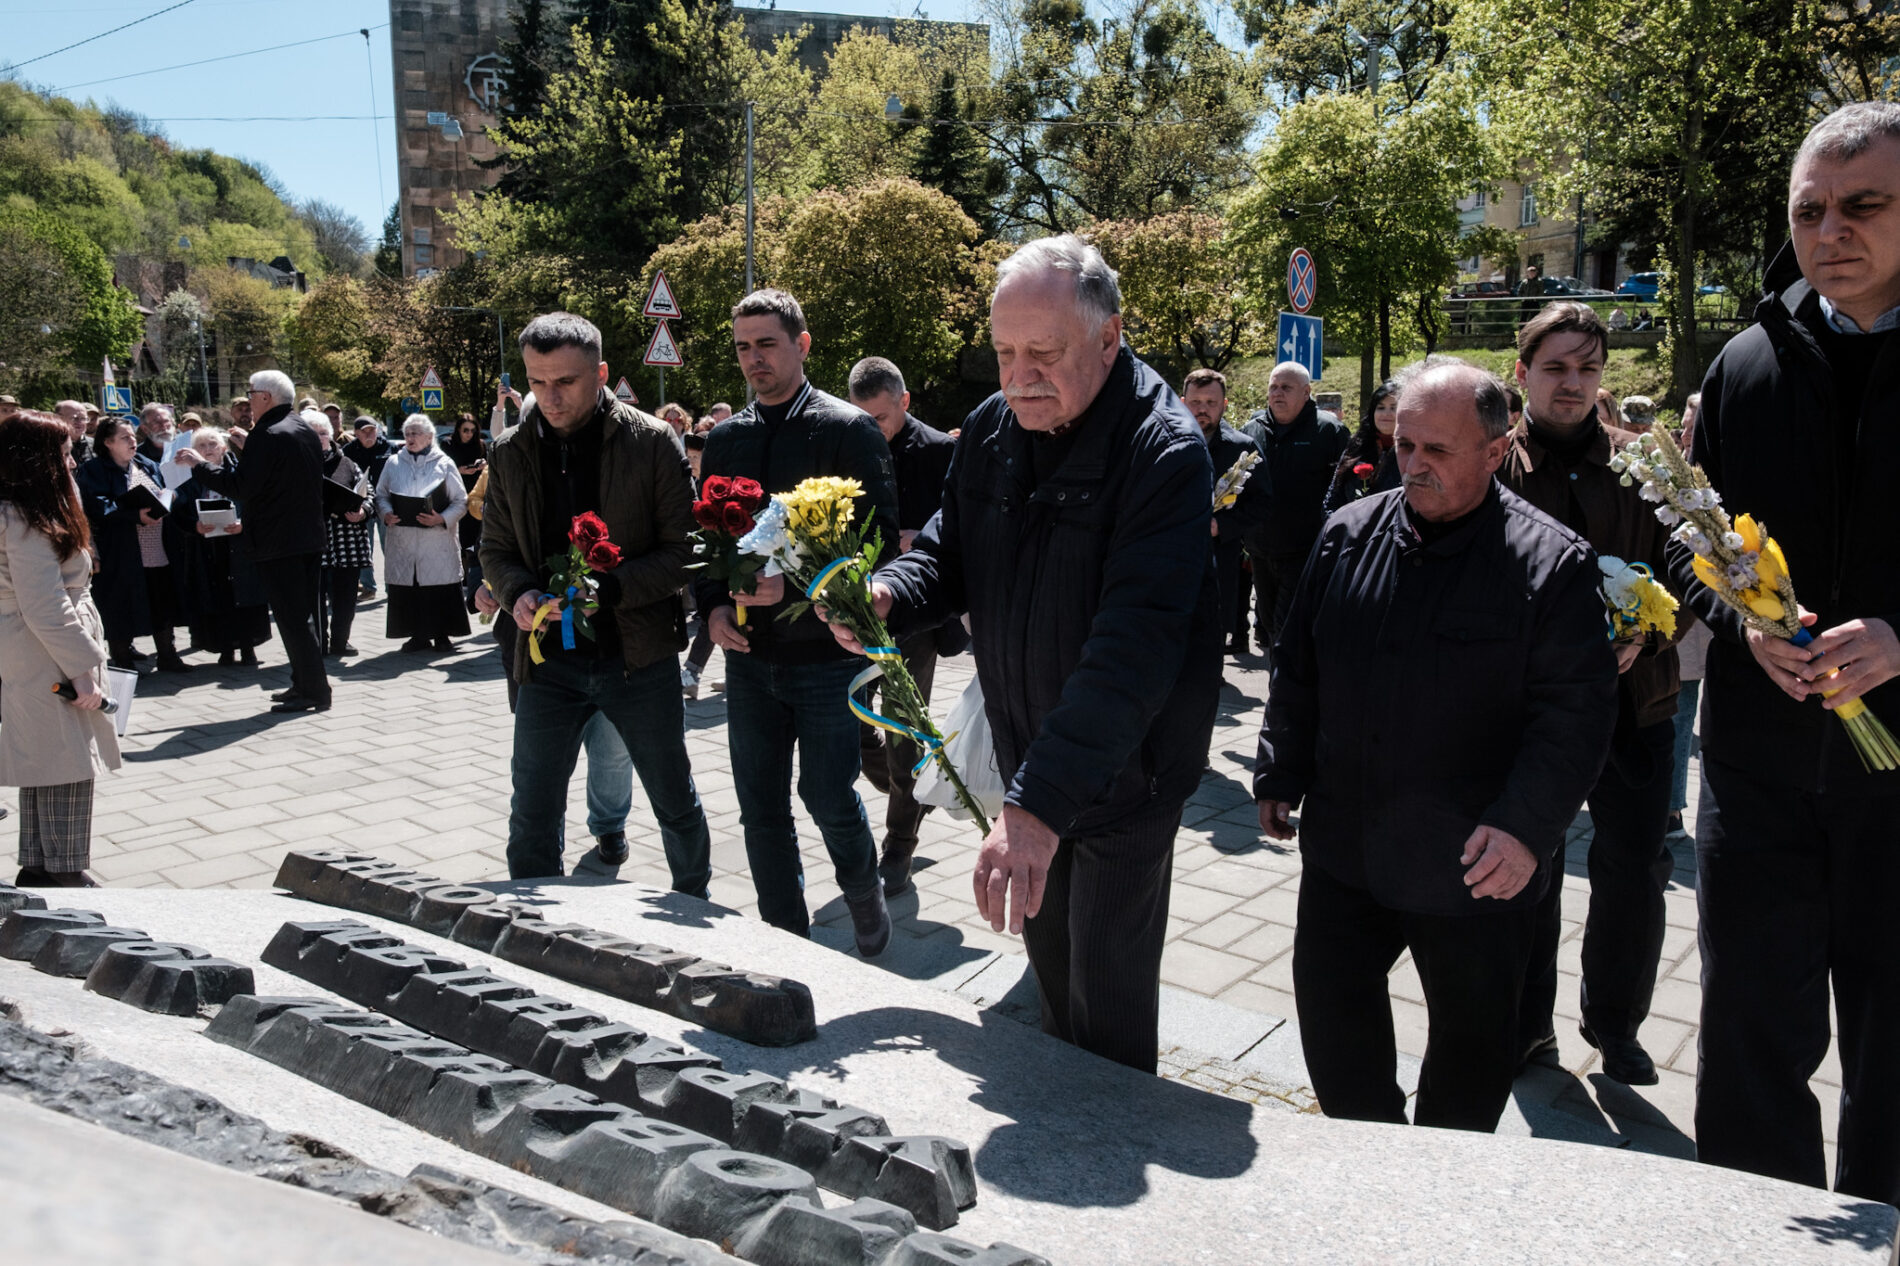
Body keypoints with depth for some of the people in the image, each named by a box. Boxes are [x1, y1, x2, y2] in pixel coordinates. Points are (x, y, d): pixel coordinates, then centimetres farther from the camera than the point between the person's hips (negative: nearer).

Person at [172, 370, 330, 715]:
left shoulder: (268, 436, -17)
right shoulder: (305, 429, 11)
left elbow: (241, 487, -20)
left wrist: (201, 464, -10)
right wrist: (247, 448, 22)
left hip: (278, 543, -9)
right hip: (310, 537, 9)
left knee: (293, 618, -4)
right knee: (303, 615, 15)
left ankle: (314, 691, -3)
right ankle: (305, 683, 22)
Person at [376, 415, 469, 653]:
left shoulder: (444, 463, 4)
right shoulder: (394, 463, 12)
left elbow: (461, 501, 4)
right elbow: (380, 495, 18)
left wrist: (442, 519, -13)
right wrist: (386, 514, -4)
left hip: (437, 539, -2)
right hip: (402, 540, 3)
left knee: (440, 588, -3)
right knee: (407, 589, 1)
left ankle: (442, 636, 9)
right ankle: (418, 635, 12)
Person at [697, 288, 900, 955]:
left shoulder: (850, 430, -5)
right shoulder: (724, 439, 11)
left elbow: (878, 535, -12)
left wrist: (794, 584, -22)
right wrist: (713, 606, -2)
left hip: (827, 654, -5)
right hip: (748, 653, 5)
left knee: (828, 796, 0)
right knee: (761, 810, 10)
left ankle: (865, 899, 31)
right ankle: (787, 939, 28)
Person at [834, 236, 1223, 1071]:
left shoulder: (1164, 452, -25)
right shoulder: (992, 429, -2)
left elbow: (1133, 647, -35)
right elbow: (950, 552, 9)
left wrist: (1041, 800, -44)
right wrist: (888, 595, -16)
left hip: (1121, 771, -6)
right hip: (1027, 754, 7)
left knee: (1108, 998, 6)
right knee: (1050, 960, 23)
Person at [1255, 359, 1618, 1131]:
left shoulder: (1552, 562, -11)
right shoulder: (1349, 535, 2)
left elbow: (1577, 709, -13)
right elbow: (1297, 670, 10)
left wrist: (1527, 826, -23)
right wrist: (1280, 776, 9)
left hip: (1478, 870, -3)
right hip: (1344, 844, 4)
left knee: (1471, 1037, 14)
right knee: (1330, 1007, 14)